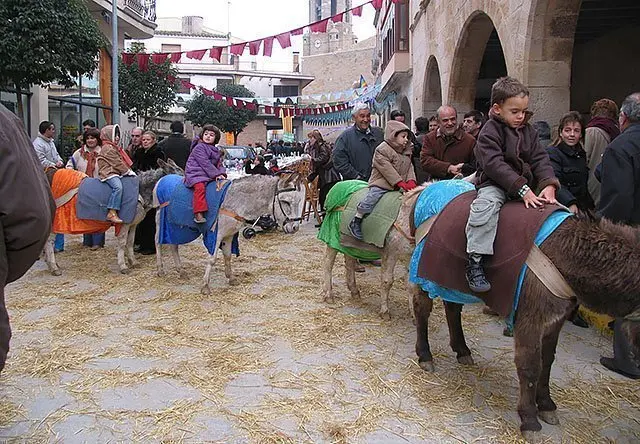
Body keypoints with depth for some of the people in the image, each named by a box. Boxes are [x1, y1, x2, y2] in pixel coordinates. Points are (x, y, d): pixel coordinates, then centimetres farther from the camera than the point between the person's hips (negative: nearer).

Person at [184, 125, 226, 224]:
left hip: (211, 176, 7)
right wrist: (216, 174, -17)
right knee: (200, 187, -32)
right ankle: (198, 214, -39)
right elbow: (205, 163, -13)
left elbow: (219, 164, 19)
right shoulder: (199, 148, -3)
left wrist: (222, 173, -3)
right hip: (196, 174, -7)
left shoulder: (216, 151, 20)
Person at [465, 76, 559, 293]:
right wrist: (522, 189, -29)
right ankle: (475, 263, -37)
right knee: (485, 205, -36)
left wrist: (548, 185, -16)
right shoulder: (490, 132, -9)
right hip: (494, 184, -7)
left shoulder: (528, 131, 12)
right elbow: (494, 165, -21)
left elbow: (540, 160, 4)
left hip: (526, 185, 7)